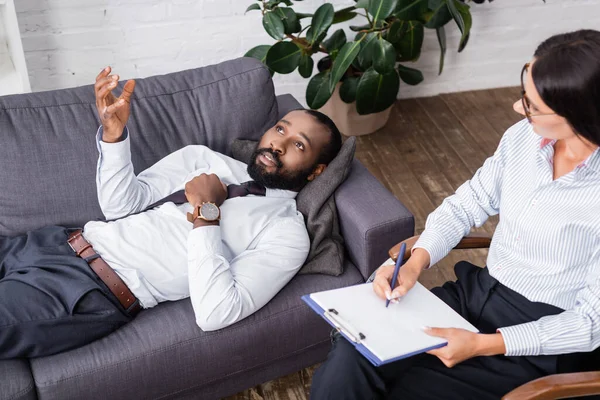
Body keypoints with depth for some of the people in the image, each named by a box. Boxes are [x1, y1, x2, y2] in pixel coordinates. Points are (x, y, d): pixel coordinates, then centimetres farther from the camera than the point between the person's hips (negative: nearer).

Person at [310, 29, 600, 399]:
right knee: (355, 351, -16)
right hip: (478, 292, 5)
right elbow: (466, 205, 6)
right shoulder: (524, 137, -6)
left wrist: (483, 345, -22)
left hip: (542, 344, -5)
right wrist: (416, 263, -10)